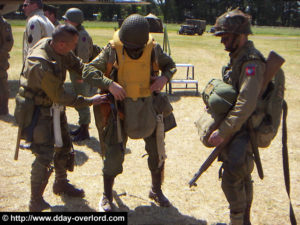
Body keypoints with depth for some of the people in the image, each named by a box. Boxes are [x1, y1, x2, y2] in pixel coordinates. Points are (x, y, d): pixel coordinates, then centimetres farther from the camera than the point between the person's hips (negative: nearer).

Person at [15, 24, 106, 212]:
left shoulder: (54, 45, -9)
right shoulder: (40, 64, -34)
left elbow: (75, 63, 8)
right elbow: (60, 96, -27)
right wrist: (89, 101, -20)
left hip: (55, 107, 9)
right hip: (38, 110, -9)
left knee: (64, 146, 19)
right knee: (45, 156, -10)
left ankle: (61, 184, 40)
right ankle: (36, 202, 7)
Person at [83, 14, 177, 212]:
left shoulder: (153, 49, -7)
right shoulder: (113, 50, -13)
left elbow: (170, 65, 10)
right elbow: (88, 71, -13)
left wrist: (164, 77, -12)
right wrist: (109, 84, -28)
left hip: (148, 106, 3)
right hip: (121, 107, -2)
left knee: (157, 151, 10)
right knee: (114, 153, -2)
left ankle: (156, 190, 34)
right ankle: (107, 196, 18)